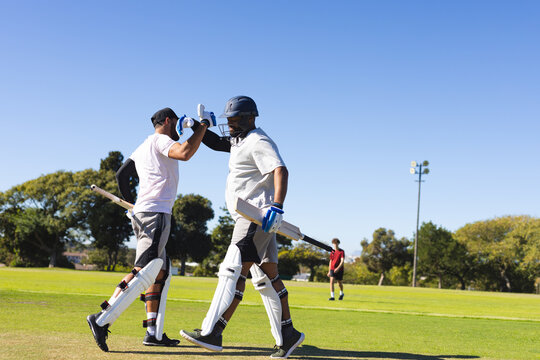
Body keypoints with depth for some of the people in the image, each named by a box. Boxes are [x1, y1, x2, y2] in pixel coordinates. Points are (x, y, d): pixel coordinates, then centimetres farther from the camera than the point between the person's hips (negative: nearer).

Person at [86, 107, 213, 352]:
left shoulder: (143, 147, 23)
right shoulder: (160, 140, -3)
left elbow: (121, 175, 25)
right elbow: (184, 153, -24)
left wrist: (130, 203, 36)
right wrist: (203, 126, -12)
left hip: (140, 213, 10)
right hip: (156, 214, -10)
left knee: (161, 272, 12)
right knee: (143, 272, -15)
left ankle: (154, 333, 9)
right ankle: (102, 320, -23)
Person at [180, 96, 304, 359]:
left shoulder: (259, 142, -11)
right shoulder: (239, 141, 19)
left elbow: (280, 171, -24)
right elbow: (216, 142, 29)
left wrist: (276, 206, -37)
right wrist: (196, 127, 11)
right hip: (250, 220, 10)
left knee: (233, 270, -16)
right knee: (266, 278, 10)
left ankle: (211, 333, -20)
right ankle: (287, 335, 14)